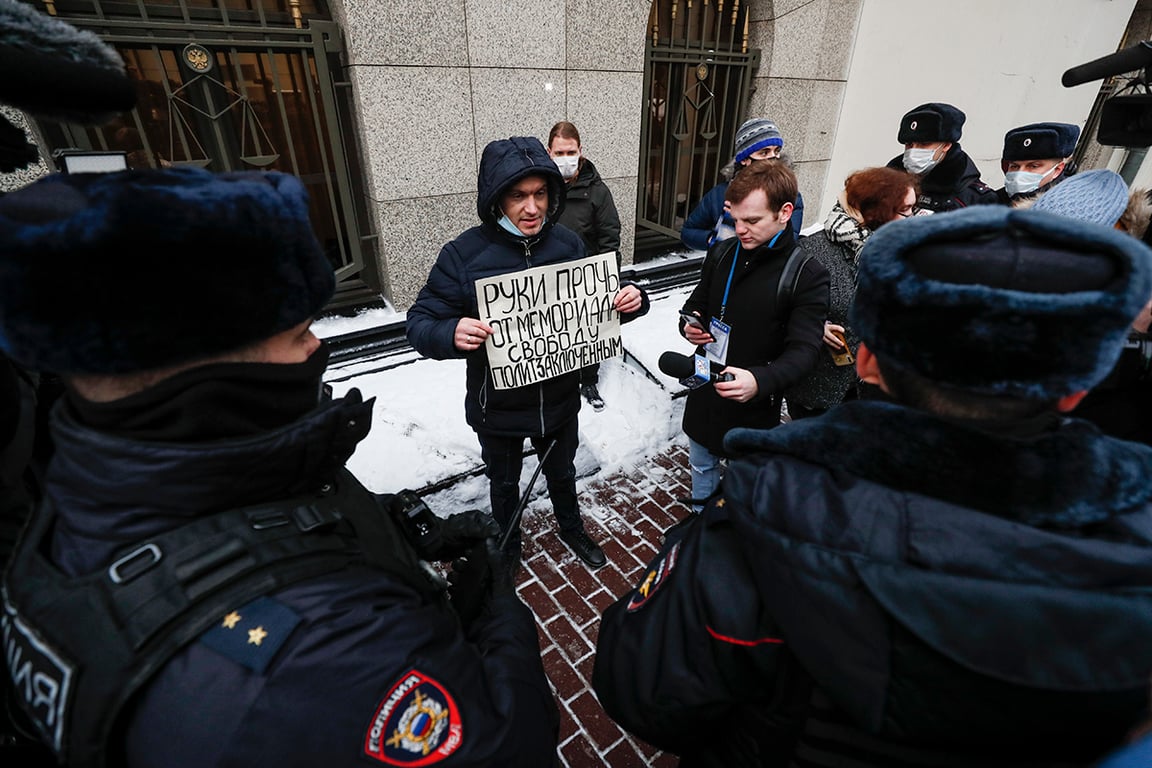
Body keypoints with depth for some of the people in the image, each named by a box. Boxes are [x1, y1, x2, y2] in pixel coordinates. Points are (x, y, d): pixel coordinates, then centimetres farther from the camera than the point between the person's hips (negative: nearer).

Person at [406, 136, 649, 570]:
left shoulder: (568, 245, -9)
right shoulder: (464, 255, -19)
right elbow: (420, 323, -16)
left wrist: (631, 303, -20)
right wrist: (450, 335, -39)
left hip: (560, 400, 2)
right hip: (497, 408, -2)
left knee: (562, 473, 27)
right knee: (504, 484, 24)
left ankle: (571, 528, 58)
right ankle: (508, 548, 54)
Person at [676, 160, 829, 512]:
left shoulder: (807, 275, -16)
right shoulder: (721, 252, -1)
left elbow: (803, 350, -21)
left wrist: (761, 380, -40)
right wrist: (689, 325, -11)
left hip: (755, 405, -5)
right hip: (704, 391, 5)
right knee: (701, 465, 24)